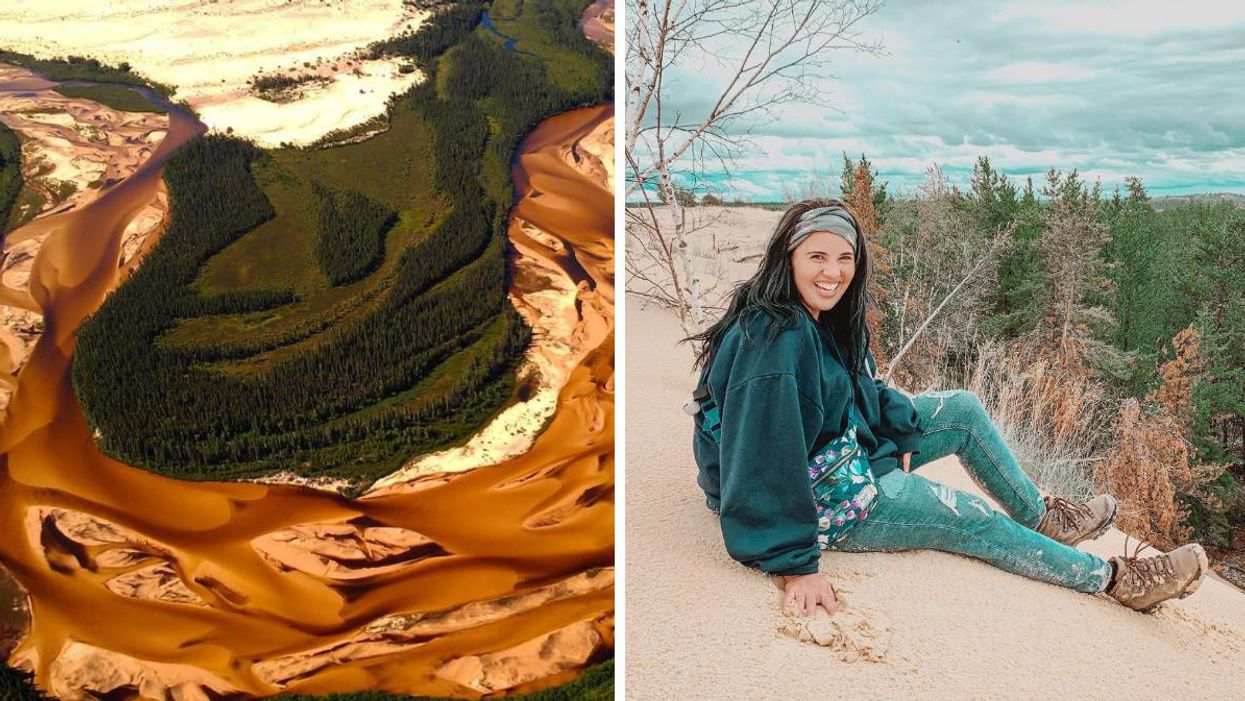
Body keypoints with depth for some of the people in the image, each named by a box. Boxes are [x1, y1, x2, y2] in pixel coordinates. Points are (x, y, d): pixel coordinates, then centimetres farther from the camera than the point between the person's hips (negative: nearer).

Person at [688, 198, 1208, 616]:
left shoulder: (828, 317, -2)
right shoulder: (775, 340, -33)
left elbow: (864, 391, 16)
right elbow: (762, 461, -35)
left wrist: (899, 436, 2)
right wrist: (794, 565, -32)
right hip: (818, 499, -9)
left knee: (963, 410, 8)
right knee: (974, 522, -3)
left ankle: (1043, 517, 27)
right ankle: (1115, 579, 17)